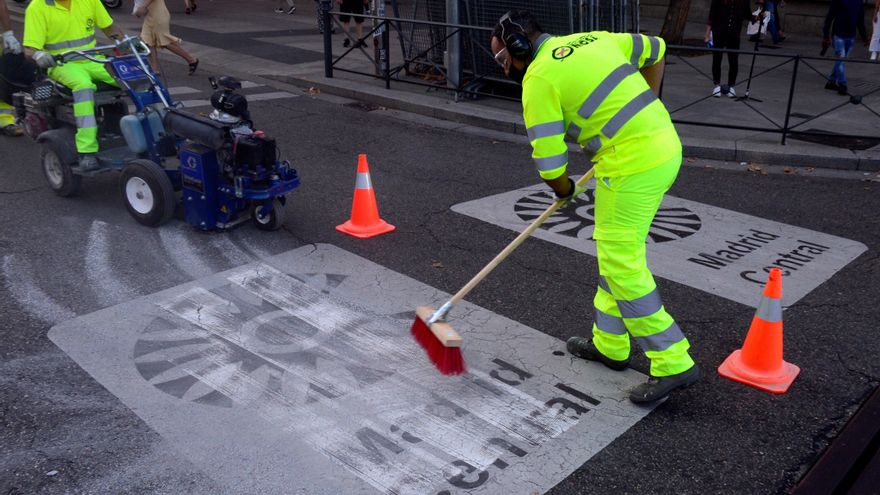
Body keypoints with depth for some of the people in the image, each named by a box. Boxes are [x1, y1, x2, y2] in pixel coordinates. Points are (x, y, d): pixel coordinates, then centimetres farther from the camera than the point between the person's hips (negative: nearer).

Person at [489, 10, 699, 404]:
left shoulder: (539, 79, -8)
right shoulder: (592, 39, 15)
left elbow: (548, 161, -9)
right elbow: (654, 50, 26)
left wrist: (563, 190, 13)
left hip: (632, 166, -9)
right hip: (666, 147, 9)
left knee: (621, 264, -2)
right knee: (615, 251, 18)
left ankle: (672, 363, 4)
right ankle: (609, 343, 30)